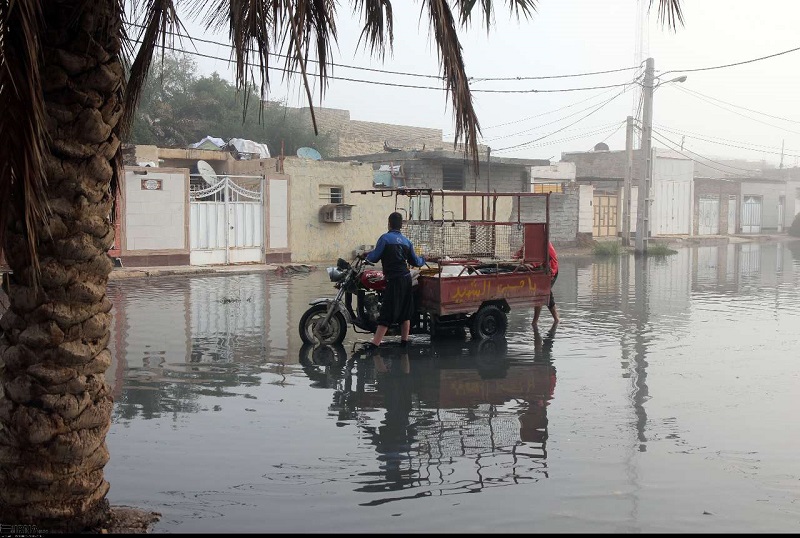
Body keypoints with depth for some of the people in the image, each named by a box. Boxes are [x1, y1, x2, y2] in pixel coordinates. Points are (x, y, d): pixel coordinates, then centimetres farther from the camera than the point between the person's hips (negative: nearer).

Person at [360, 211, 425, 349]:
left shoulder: (385, 238, -8)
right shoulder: (406, 241, 12)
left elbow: (374, 258, -8)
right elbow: (415, 261, 18)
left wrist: (365, 255, 13)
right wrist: (423, 259, 40)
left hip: (394, 280, -6)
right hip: (406, 278, 6)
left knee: (387, 313, -9)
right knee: (405, 312, 14)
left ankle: (374, 345, -12)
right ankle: (404, 342, 18)